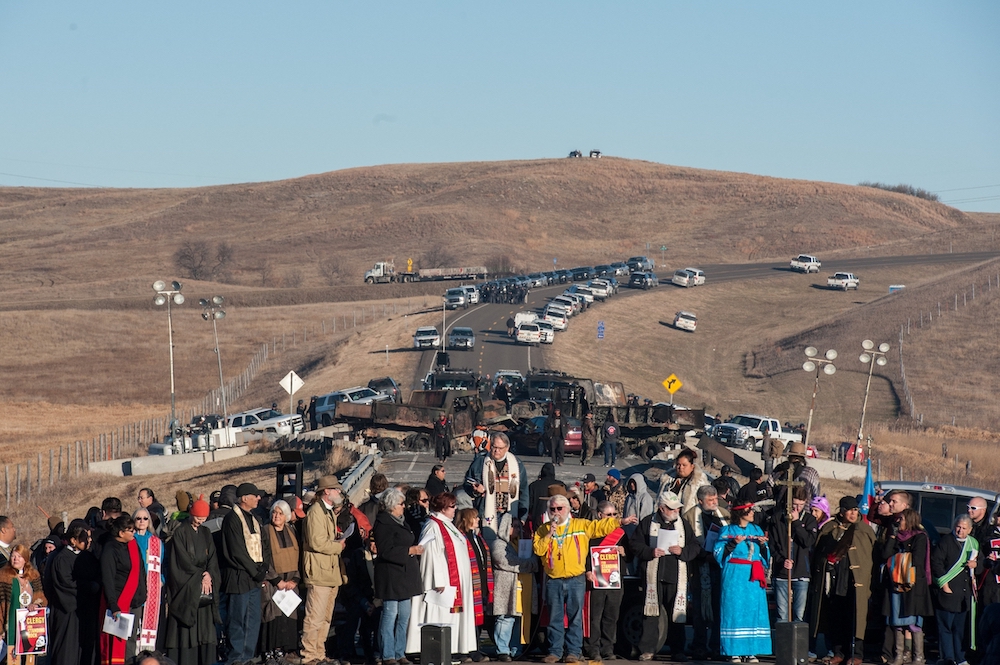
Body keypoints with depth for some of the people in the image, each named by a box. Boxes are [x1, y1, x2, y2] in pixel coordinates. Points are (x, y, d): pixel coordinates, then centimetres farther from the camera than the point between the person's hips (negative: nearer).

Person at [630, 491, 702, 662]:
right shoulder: (648, 523, 6)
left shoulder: (684, 524, 13)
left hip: (676, 577, 2)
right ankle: (647, 649, 2)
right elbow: (635, 543, 4)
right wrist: (650, 552, -11)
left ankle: (677, 651, 6)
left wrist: (682, 551, -7)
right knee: (651, 613, -3)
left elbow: (695, 547, 11)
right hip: (653, 576, -2)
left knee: (677, 615, 0)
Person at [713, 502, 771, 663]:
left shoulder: (756, 530, 15)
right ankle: (734, 651, -4)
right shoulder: (728, 531, 3)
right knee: (734, 610, -7)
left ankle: (751, 651, 3)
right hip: (734, 576, -4)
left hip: (754, 577, 4)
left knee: (754, 611, -1)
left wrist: (763, 545, -4)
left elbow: (764, 556, 15)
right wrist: (734, 543, -16)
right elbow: (719, 554, -5)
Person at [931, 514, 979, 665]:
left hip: (965, 594, 5)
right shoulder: (946, 542, -2)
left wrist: (975, 564, -1)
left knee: (960, 627, 8)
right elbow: (936, 562, -8)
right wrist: (944, 584, -13)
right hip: (947, 591, -5)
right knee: (945, 626, -3)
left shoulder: (974, 543, 13)